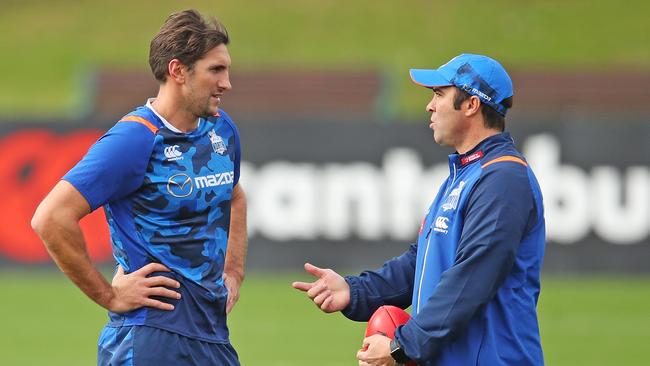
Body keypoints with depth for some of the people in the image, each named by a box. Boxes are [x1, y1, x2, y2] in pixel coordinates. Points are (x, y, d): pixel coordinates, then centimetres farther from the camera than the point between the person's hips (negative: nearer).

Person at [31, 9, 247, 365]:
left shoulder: (221, 129, 10)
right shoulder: (134, 139, -14)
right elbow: (50, 218, -21)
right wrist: (109, 295, -14)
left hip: (214, 334, 7)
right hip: (151, 334, -7)